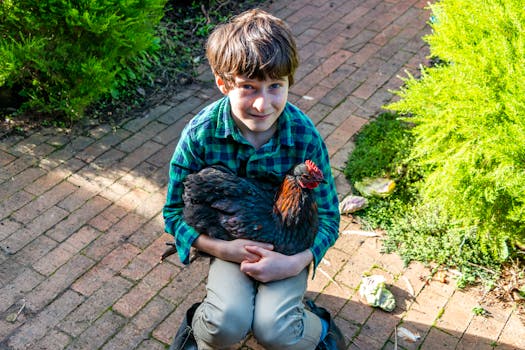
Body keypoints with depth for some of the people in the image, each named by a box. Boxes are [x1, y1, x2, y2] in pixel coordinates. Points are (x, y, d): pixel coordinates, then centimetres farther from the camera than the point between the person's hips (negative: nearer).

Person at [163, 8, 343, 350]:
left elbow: (328, 218, -10)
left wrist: (295, 263, -27)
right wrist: (223, 248, -24)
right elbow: (175, 212, -9)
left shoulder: (305, 135, -21)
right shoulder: (201, 133, -21)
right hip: (230, 240, 1)